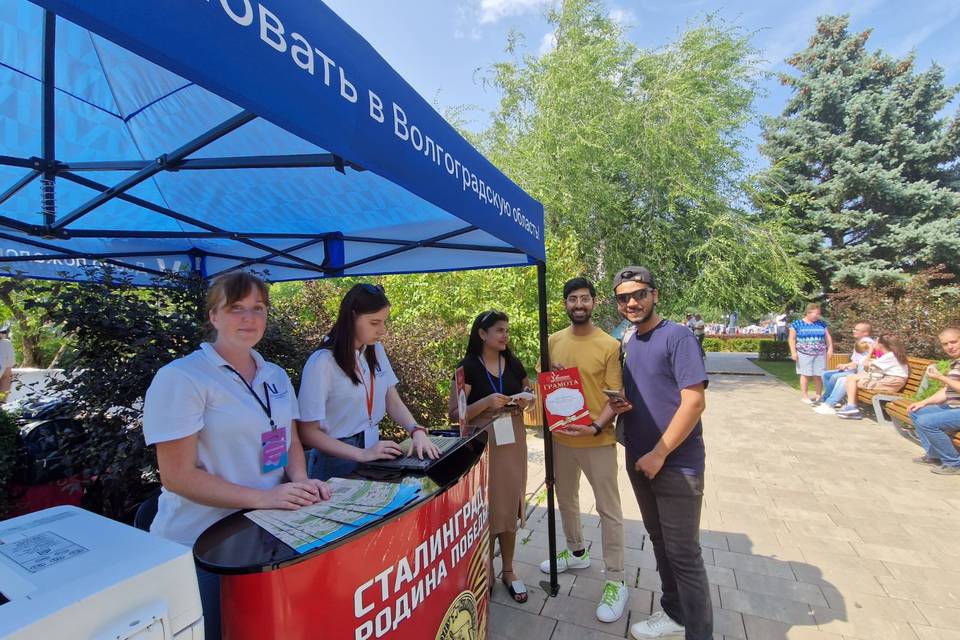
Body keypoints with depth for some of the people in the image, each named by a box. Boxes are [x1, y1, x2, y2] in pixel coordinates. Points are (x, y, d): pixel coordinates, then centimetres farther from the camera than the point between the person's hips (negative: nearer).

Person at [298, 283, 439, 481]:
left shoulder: (376, 351, 1)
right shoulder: (321, 363, -17)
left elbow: (393, 402, 3)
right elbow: (308, 432, -13)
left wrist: (417, 431, -14)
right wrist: (361, 455, -21)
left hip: (373, 449, 5)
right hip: (338, 462, -4)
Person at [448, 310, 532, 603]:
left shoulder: (514, 364, 4)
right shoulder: (468, 367, -10)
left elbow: (529, 393, 18)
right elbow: (455, 413, -11)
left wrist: (525, 401, -5)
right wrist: (486, 402, -24)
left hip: (513, 441, 4)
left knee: (510, 505, 12)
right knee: (485, 507, 5)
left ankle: (508, 570, 32)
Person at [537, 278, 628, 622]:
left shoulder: (610, 345, -12)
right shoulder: (554, 341, 1)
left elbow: (616, 396, -12)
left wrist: (596, 426, -25)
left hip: (598, 440, -5)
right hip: (560, 436, 5)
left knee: (608, 510, 8)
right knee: (565, 499, 22)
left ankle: (616, 582, 25)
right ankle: (576, 551, 46)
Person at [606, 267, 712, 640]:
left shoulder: (677, 337, -14)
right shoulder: (630, 344, 8)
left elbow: (694, 402, -20)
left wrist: (660, 454, -19)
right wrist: (618, 404, -4)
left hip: (677, 465, -7)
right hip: (639, 461, 7)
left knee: (684, 554, 5)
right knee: (660, 542, 21)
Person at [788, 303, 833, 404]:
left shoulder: (822, 324, 11)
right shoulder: (797, 324, 0)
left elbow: (828, 337, 14)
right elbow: (792, 339, -1)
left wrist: (830, 348, 1)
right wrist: (793, 352, -8)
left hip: (820, 354, 3)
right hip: (804, 354, -3)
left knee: (819, 375, 2)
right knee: (805, 374, -2)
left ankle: (819, 396, 14)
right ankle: (804, 396, 4)